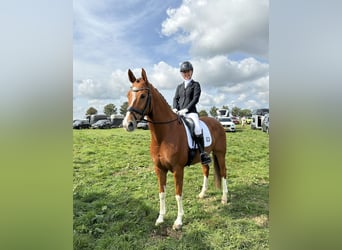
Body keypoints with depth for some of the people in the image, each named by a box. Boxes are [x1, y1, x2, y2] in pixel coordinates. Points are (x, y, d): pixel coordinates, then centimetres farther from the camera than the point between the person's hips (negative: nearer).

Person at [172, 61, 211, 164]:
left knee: (197, 129, -28)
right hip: (179, 113, 5)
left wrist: (185, 109, -17)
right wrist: (175, 109, -8)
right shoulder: (179, 86, 22)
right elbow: (175, 99, 13)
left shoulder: (195, 84, 9)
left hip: (191, 112, -4)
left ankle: (203, 153, -20)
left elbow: (195, 99, -4)